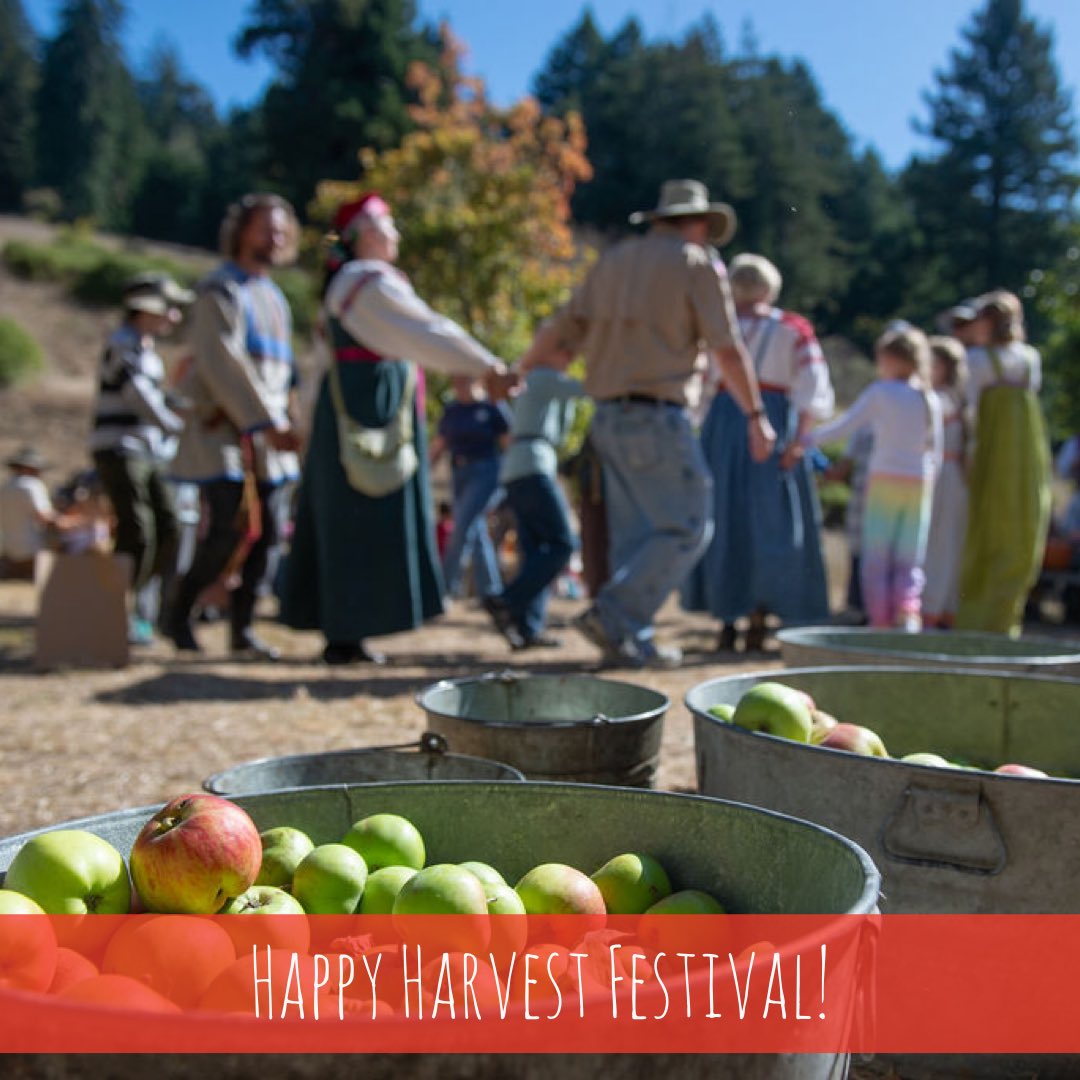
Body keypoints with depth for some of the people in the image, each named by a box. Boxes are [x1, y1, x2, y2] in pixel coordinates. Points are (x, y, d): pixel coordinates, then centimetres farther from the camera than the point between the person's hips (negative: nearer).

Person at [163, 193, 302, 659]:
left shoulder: (274, 297, 19)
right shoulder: (220, 290, -7)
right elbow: (223, 366, -17)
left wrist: (286, 420, 12)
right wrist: (268, 425, -21)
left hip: (268, 435, 8)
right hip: (224, 432, -7)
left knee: (265, 533, 2)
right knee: (229, 531, -12)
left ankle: (242, 627, 11)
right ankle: (178, 612, 8)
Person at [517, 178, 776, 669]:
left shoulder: (612, 261, 15)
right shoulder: (697, 264, -2)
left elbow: (555, 331, 17)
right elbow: (729, 351, -8)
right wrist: (756, 416, -1)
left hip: (609, 417, 7)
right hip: (658, 417, -7)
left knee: (635, 533, 12)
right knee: (686, 528, 0)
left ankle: (630, 638, 12)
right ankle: (613, 614, -9)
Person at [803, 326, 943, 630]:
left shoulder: (879, 392, -4)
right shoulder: (931, 400, 7)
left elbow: (844, 426, -7)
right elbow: (936, 453, 9)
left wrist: (807, 439, 2)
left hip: (884, 481, -3)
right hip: (919, 485, 3)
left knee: (876, 561, 4)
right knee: (909, 563, 10)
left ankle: (881, 626, 2)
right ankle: (908, 612, -11)